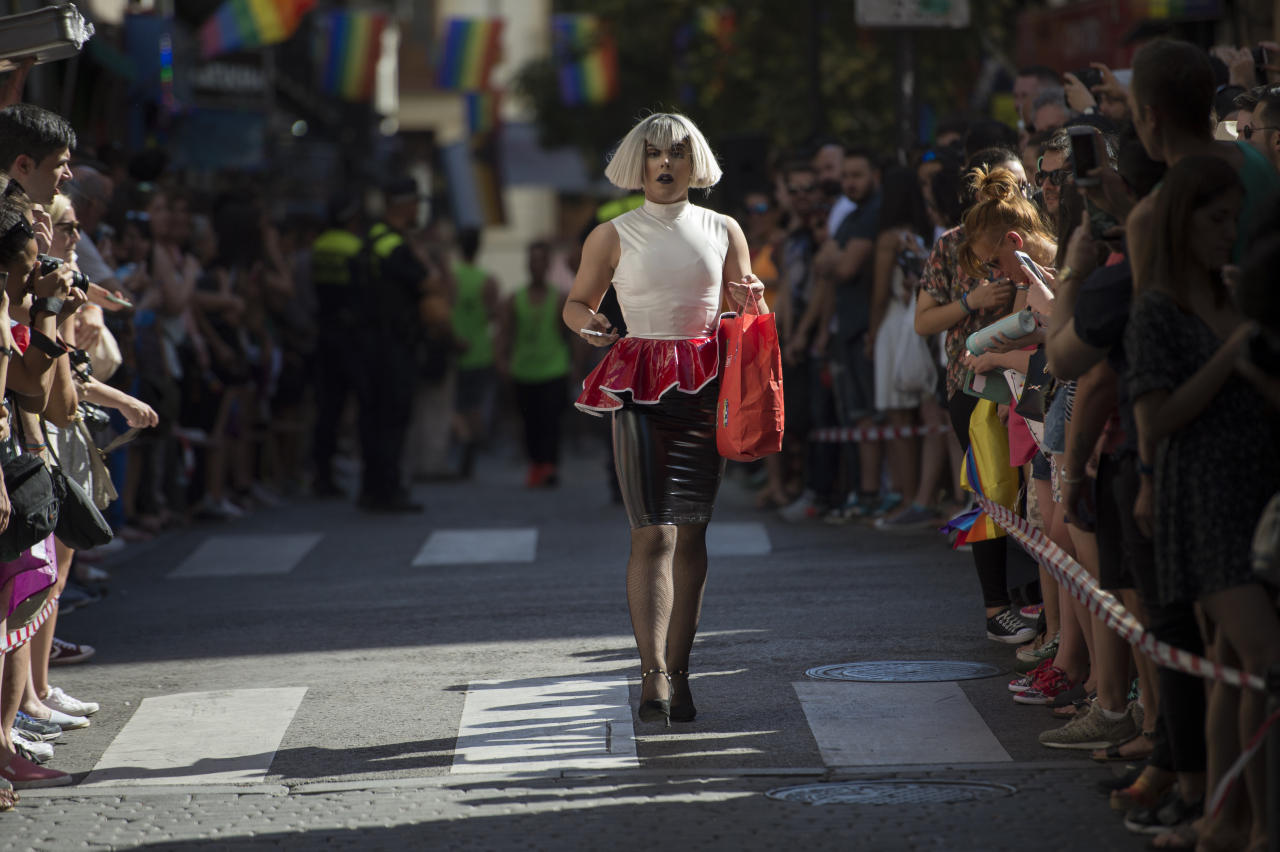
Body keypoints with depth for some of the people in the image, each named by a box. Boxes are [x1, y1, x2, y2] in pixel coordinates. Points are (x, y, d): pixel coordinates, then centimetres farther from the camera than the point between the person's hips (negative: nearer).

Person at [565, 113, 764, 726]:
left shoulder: (723, 231, 11)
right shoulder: (613, 236, 5)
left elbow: (749, 312, 17)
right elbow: (576, 302, 12)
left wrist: (753, 300, -6)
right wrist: (588, 324, -11)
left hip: (704, 384, 2)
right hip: (640, 385, -2)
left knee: (690, 531, 2)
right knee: (652, 532, -11)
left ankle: (678, 673, 7)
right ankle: (653, 673, -14)